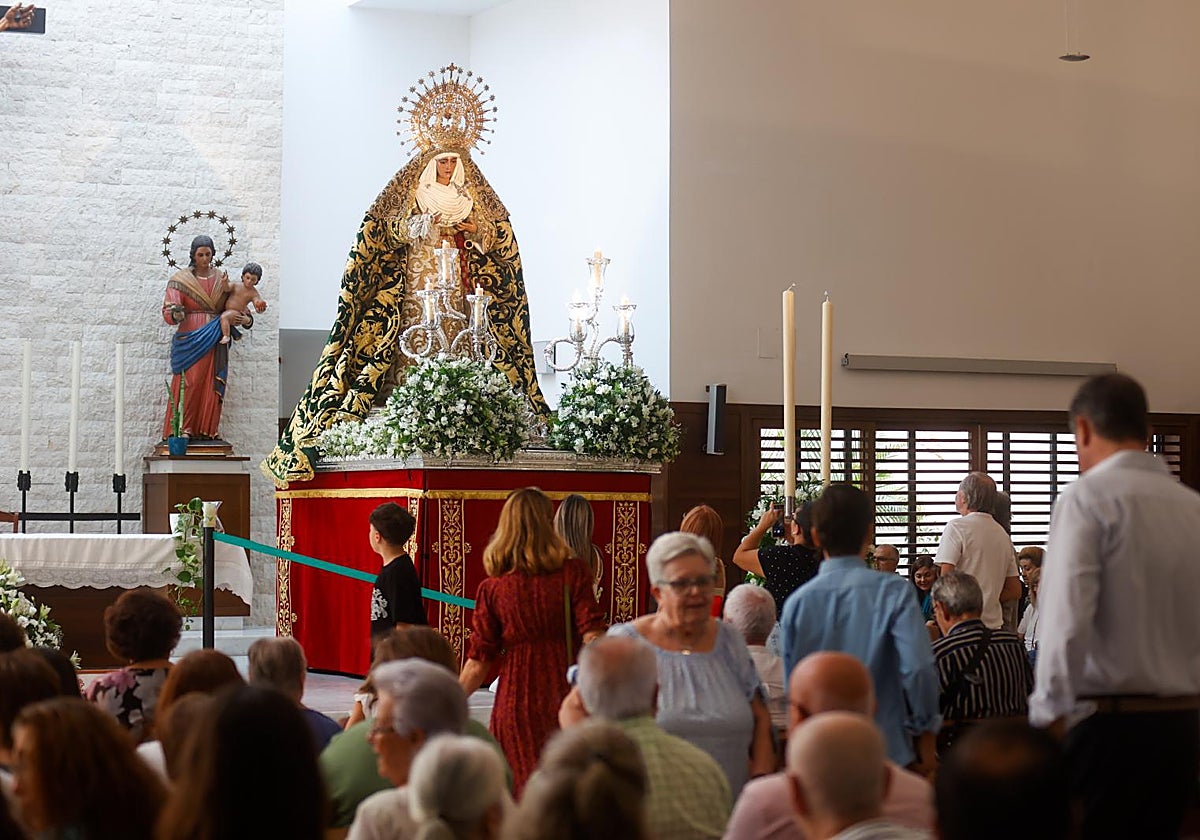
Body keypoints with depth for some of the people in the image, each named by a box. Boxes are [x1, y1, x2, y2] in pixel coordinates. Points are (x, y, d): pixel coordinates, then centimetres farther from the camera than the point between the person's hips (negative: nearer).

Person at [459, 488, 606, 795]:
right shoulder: (573, 573, -4)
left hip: (515, 704, 1)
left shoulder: (492, 589, 0)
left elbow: (478, 663, 1)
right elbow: (592, 638, -10)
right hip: (564, 698, -1)